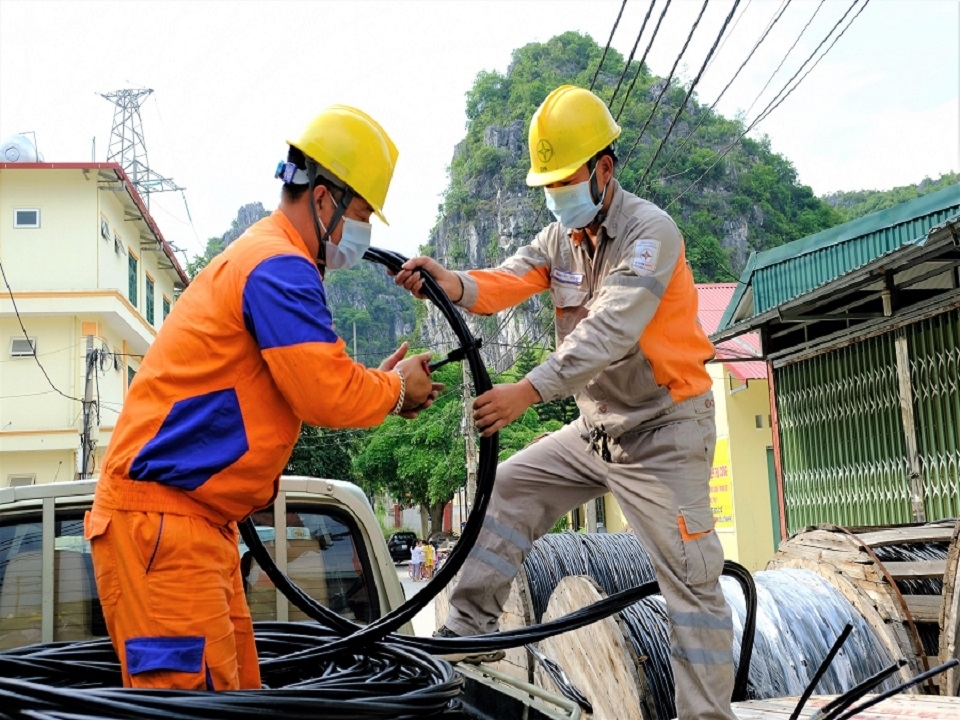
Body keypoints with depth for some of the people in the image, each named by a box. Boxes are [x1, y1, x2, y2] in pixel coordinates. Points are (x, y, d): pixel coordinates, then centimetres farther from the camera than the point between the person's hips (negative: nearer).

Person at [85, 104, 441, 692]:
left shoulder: (261, 256, 21)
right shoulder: (280, 267, -14)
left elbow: (302, 389, 24)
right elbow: (327, 398, -19)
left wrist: (377, 387, 13)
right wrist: (395, 390, 0)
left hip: (199, 516, 11)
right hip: (161, 516, -11)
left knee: (235, 687, 11)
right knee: (194, 690, -12)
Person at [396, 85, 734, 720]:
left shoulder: (650, 232, -18)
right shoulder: (560, 238, 7)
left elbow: (610, 329, -31)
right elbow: (503, 284, -10)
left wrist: (527, 391, -40)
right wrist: (447, 282, -32)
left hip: (664, 433, -7)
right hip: (597, 428, 8)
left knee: (692, 582, -8)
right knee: (509, 489, 4)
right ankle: (470, 626, 12)